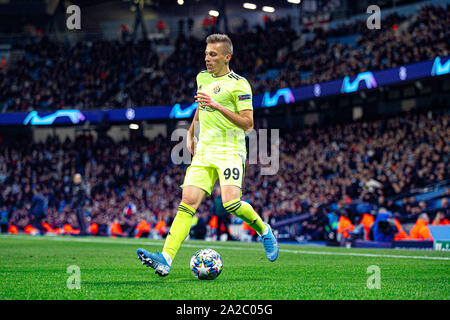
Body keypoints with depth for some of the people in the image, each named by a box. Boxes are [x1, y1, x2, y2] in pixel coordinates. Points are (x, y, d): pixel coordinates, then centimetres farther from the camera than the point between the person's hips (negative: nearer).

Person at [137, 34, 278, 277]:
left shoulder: (238, 84, -5)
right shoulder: (202, 77, 15)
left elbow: (248, 123, -11)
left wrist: (217, 106, -20)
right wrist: (190, 134, 27)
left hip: (230, 151, -5)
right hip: (204, 151, 5)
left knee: (231, 203, -21)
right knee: (188, 201, -10)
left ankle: (263, 230, 11)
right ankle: (166, 259, -21)